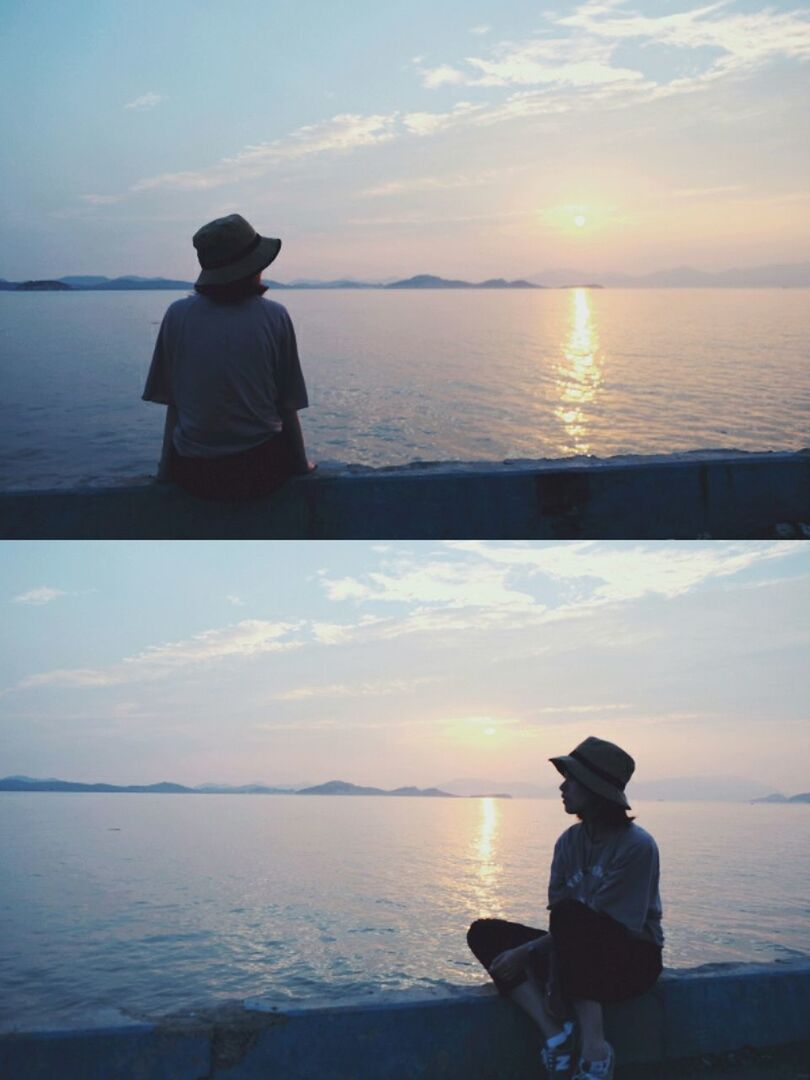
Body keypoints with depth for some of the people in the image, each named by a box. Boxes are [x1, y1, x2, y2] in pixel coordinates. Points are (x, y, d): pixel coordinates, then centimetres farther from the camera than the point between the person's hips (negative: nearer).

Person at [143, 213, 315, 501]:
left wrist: (165, 469, 10)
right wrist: (302, 466, 11)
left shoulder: (177, 315, -3)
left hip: (194, 474, 1)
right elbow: (287, 407, -2)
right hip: (262, 470, -1)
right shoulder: (274, 317, -5)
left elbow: (173, 407, 0)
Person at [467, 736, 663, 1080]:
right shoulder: (569, 841, 2)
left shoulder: (637, 845, -18)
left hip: (632, 960, -7)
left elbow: (600, 923, -22)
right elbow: (558, 923, -5)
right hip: (580, 957, 7)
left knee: (570, 914, -36)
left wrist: (526, 952, -23)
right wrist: (553, 981, -20)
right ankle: (553, 1029, -24)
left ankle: (593, 1044, -31)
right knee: (484, 933, -8)